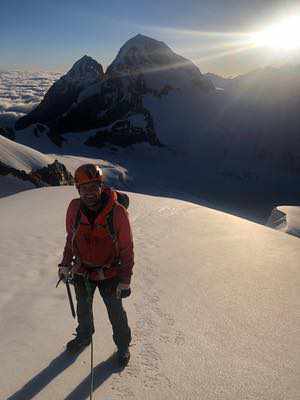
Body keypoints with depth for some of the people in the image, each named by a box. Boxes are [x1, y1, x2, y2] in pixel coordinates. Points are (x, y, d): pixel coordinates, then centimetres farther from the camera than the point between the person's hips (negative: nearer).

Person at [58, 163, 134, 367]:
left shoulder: (118, 212, -26)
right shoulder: (75, 208, -15)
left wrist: (125, 280, -14)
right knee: (83, 309, 27)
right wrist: (65, 264, 6)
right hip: (82, 271, 4)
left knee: (116, 313, 16)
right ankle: (84, 336, 56)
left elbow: (127, 248, -16)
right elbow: (71, 237, 3)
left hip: (110, 274, -3)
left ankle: (123, 345, 44)